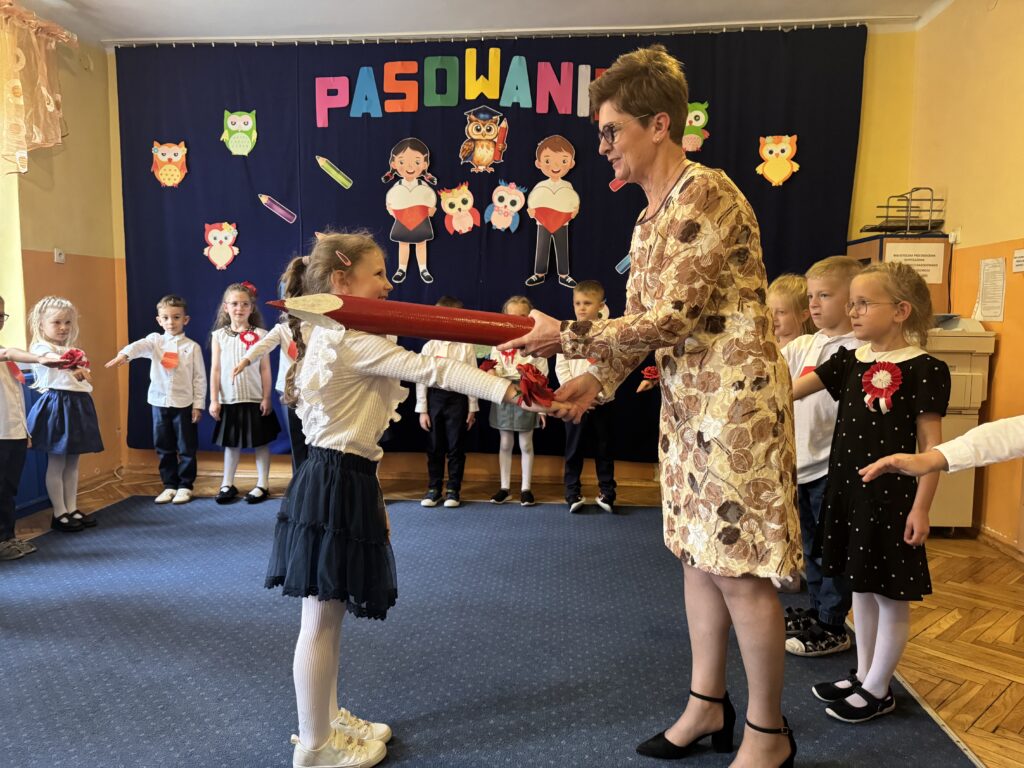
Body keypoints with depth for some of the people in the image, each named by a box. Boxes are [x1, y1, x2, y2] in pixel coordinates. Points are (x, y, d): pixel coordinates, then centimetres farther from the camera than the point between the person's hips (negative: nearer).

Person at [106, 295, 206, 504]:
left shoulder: (192, 347, -3)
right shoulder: (155, 341, 3)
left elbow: (200, 378, -2)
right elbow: (139, 346, -20)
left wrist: (198, 405, -6)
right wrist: (123, 355, -42)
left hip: (184, 404, -3)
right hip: (159, 402, 3)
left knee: (186, 448, 4)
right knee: (164, 448, 11)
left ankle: (185, 486, 16)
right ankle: (169, 485, 23)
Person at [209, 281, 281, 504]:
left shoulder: (259, 335, -2)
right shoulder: (218, 335, 3)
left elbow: (265, 369, -2)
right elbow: (215, 369, 3)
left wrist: (266, 398, -5)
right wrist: (214, 400, -1)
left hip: (255, 399, -1)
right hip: (229, 400, 1)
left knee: (260, 442, 5)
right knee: (231, 443, 11)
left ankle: (263, 484, 16)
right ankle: (227, 484, 23)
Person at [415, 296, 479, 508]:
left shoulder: (466, 347, -3)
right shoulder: (429, 347, 1)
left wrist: (472, 408, -1)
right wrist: (422, 410, -1)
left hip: (457, 398, -1)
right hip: (434, 398, 2)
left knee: (456, 447, 7)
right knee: (434, 447, 10)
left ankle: (454, 489, 19)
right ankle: (433, 488, 22)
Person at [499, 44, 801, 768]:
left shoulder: (706, 193, -15)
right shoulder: (651, 219, 14)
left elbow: (671, 319, -20)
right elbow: (640, 319, 14)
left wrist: (568, 337, -16)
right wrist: (596, 381, 0)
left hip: (736, 395, -9)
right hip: (687, 401, 9)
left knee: (737, 564, -1)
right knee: (699, 551, 14)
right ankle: (708, 705, 30)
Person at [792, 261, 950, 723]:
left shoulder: (924, 370, -11)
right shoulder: (848, 361, 5)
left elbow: (931, 446, -11)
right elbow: (789, 390, -1)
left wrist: (921, 507, -13)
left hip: (892, 497, -6)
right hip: (847, 491, 6)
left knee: (890, 596, 9)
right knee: (861, 588, 18)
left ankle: (879, 691, 24)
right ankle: (863, 676, 34)